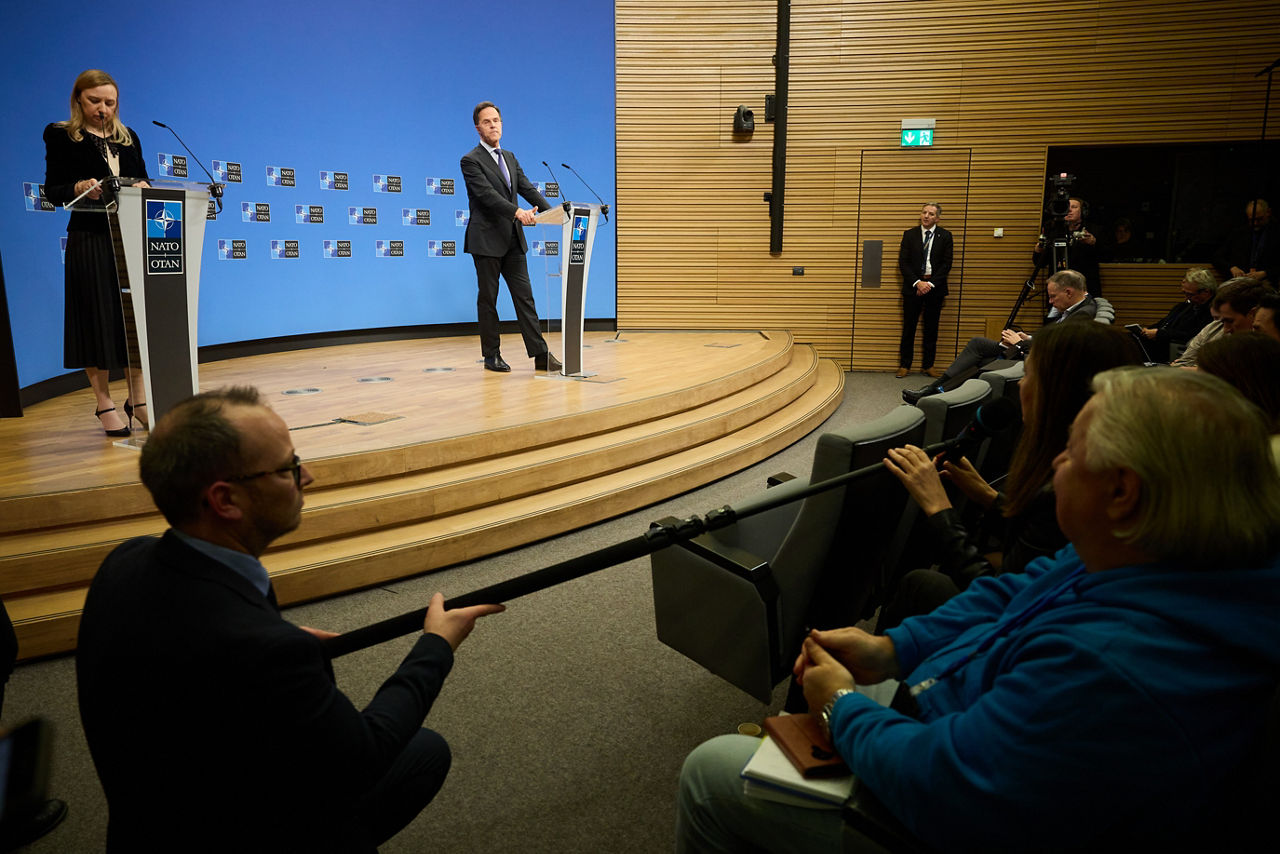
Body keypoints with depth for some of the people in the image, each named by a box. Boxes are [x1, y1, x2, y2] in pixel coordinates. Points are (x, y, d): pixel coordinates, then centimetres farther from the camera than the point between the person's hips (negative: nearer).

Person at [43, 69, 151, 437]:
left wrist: (143, 188, -7)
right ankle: (104, 404, 6)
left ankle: (137, 398, 12)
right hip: (89, 238, -4)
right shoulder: (61, 137, 4)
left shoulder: (127, 137, 17)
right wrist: (80, 188, -21)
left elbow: (143, 180, 16)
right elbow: (52, 191, -1)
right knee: (98, 317, -2)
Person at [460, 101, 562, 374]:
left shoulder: (509, 158, 17)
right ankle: (491, 356, 11)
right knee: (487, 299, 2)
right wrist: (518, 212, -32)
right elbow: (487, 194, -20)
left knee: (524, 296, 3)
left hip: (513, 240, 6)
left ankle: (540, 354, 2)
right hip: (487, 241, -6)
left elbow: (528, 188, 10)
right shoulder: (471, 161, -6)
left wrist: (551, 212, -5)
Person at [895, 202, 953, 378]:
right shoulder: (910, 235, 3)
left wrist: (930, 284, -12)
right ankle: (905, 365, 9)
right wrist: (917, 282, -13)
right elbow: (903, 263, -2)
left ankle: (928, 365, 15)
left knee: (931, 329, 6)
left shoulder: (945, 236, 3)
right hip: (913, 286, 0)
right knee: (909, 327, 1)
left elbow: (946, 264, -1)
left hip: (935, 287, 1)